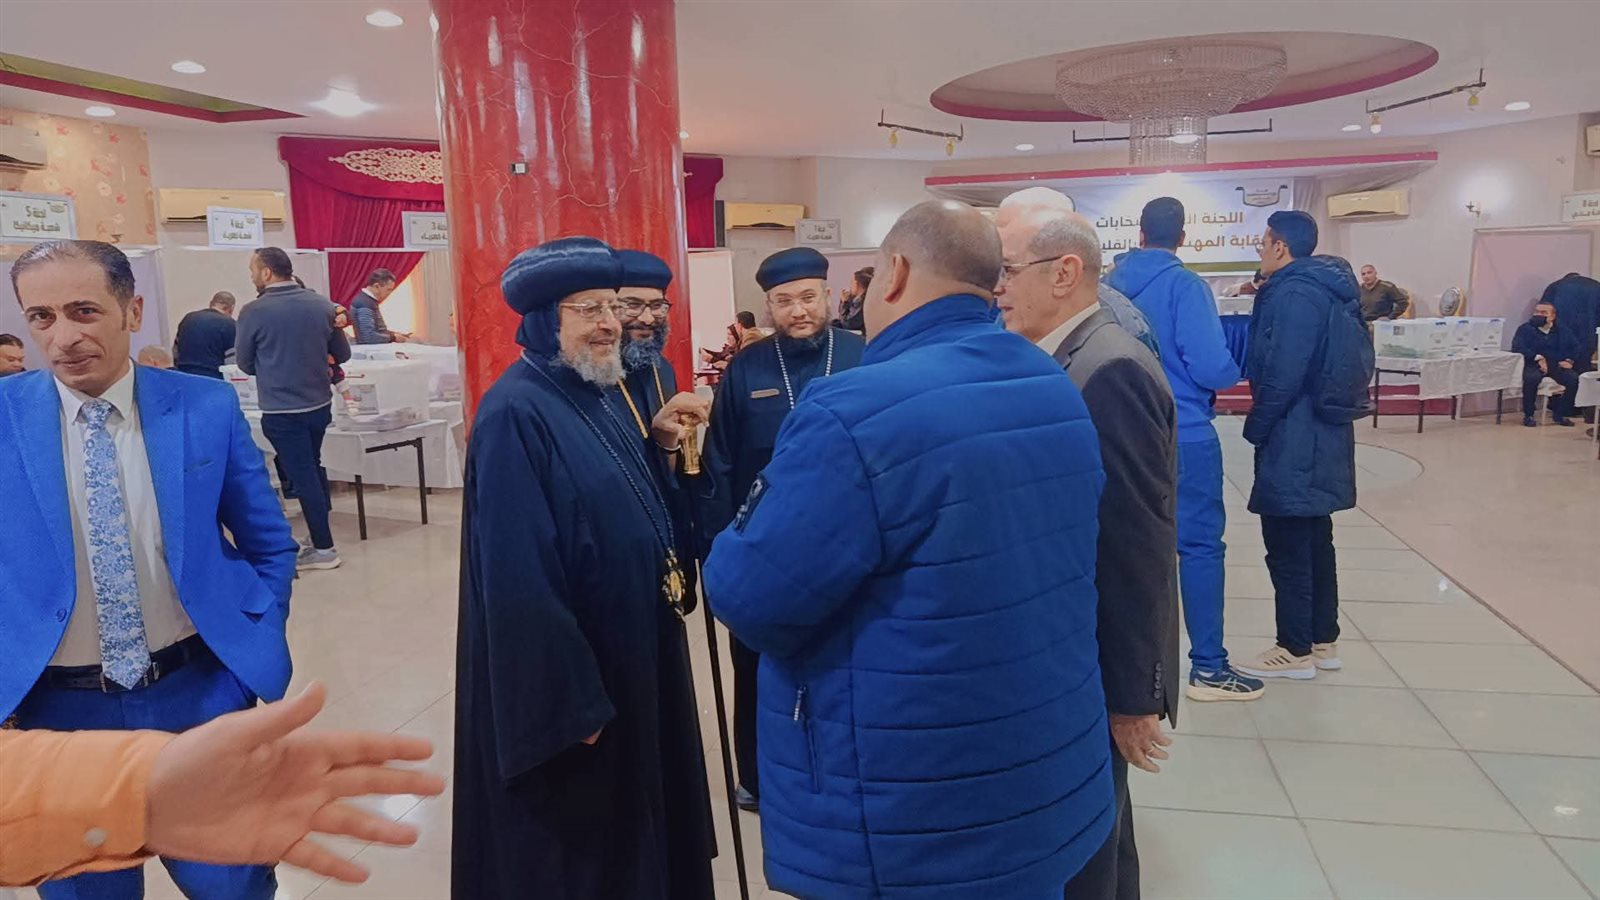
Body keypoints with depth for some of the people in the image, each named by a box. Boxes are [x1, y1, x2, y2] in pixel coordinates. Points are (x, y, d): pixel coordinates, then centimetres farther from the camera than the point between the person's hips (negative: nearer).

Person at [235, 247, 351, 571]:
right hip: (320, 405, 5)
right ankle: (322, 524, 35)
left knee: (302, 476, 4)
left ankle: (323, 548, 10)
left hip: (282, 411, -5)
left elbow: (245, 364, 1)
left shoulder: (254, 312, -13)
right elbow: (343, 354, 8)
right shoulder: (322, 304, -3)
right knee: (312, 466, 24)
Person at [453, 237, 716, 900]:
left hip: (632, 649, 9)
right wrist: (568, 700, -22)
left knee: (632, 820, 24)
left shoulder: (602, 395, 6)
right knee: (570, 847, 11)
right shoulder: (515, 415, -21)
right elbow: (520, 579, -24)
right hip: (567, 671, -8)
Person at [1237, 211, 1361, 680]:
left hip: (1293, 442, -10)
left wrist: (1256, 427, -12)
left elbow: (1283, 375, -23)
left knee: (1287, 548, 0)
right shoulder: (1323, 287, 13)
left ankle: (1296, 650, 9)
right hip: (1321, 437, 10)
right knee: (1315, 540, 17)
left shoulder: (1293, 294, -19)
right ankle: (1323, 640, 27)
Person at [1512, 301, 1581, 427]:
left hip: (1556, 365, 4)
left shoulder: (1561, 332, 17)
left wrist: (1569, 360, -9)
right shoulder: (1525, 329, 4)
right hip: (1533, 365, -4)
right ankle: (1528, 415, -22)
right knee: (1531, 378, -37)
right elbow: (1518, 347, -13)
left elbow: (1575, 347, 12)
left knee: (1573, 378, -24)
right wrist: (1537, 358, -24)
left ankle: (1560, 414, -9)